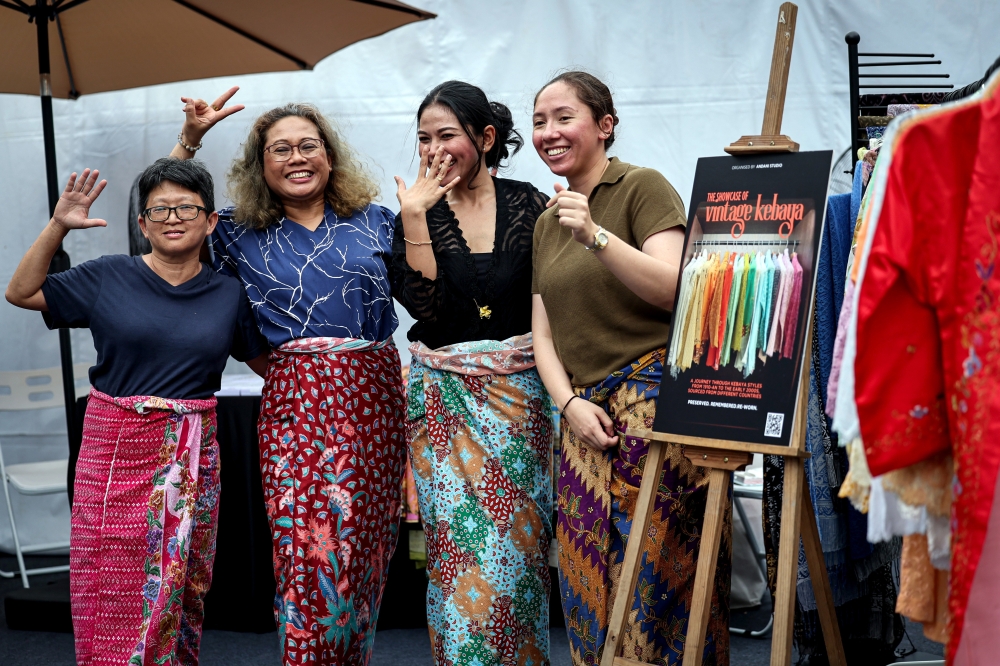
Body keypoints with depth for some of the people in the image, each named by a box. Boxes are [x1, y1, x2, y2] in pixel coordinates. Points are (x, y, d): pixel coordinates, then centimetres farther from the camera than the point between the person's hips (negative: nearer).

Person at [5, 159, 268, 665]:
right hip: (117, 448, -1)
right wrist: (58, 226, -2)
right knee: (113, 590, 0)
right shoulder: (109, 277, 0)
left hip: (192, 455, 2)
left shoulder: (229, 295, 6)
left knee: (181, 588, 9)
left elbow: (269, 362, 17)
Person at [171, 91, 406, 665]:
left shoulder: (374, 222, 10)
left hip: (375, 396, 1)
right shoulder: (240, 236, 10)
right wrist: (189, 141, 7)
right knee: (309, 550, -7)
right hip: (295, 399, -1)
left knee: (365, 543, 7)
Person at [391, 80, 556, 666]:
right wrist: (415, 217, -13)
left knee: (517, 539, 1)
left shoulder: (529, 205, 2)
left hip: (519, 391, 0)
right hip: (445, 393, 0)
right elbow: (422, 305, -10)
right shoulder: (417, 214, 4)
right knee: (460, 542, -2)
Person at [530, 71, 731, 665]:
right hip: (587, 415, 6)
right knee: (589, 577, 5)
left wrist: (595, 235, -22)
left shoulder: (643, 187, -3)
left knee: (656, 566, -8)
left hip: (652, 400, -6)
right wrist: (570, 402, -1)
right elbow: (543, 333, 15)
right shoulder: (547, 222, 18)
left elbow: (674, 289, -14)